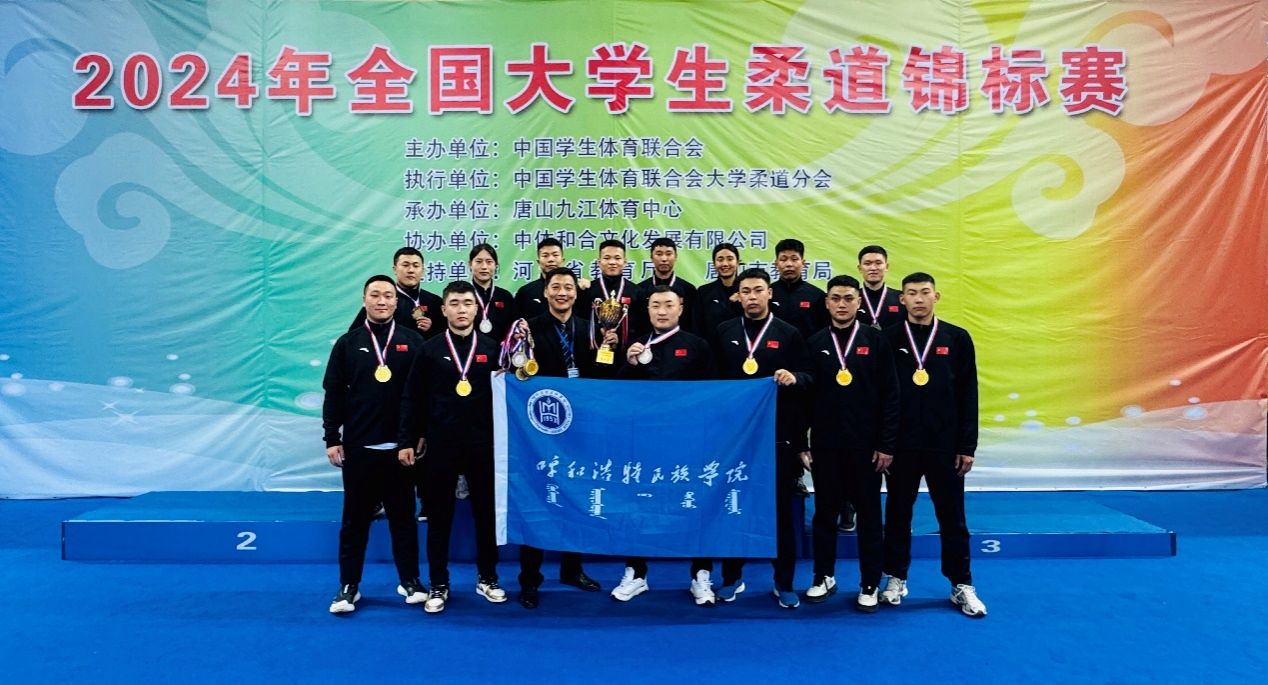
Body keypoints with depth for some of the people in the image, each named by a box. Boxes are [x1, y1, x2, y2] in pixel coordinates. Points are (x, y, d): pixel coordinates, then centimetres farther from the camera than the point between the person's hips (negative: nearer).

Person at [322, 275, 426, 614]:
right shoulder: (348, 343, 6)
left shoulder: (412, 341, 3)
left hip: (400, 445, 0)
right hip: (358, 446, 1)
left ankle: (410, 580, 19)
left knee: (403, 515, 9)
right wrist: (332, 438, -1)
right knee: (356, 517, 8)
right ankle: (348, 585, 18)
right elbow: (334, 394, 4)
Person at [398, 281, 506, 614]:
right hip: (440, 444, -1)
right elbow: (412, 399, 2)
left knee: (486, 512, 9)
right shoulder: (430, 349, 2)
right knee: (439, 515, 7)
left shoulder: (491, 348, 3)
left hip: (482, 444, 1)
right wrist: (407, 441, -2)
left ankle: (487, 578, 25)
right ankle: (439, 585, 19)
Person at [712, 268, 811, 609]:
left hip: (778, 433, -1)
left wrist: (794, 378, -20)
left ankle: (784, 582, 18)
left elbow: (808, 376, 3)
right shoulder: (724, 332, 7)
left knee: (781, 507, 6)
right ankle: (732, 577, 24)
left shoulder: (789, 333, 2)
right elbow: (713, 376, 9)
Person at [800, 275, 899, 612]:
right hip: (825, 445, 2)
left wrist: (887, 444, -7)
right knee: (825, 512, 10)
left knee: (869, 514, 7)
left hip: (867, 445, -1)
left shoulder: (875, 341, -1)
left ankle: (869, 585, 20)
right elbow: (803, 396, 5)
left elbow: (890, 395, -2)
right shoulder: (815, 343, 4)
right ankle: (824, 577, 26)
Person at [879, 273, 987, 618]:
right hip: (901, 445, 0)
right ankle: (896, 578, 25)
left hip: (945, 445, 0)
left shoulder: (957, 338, 2)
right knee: (898, 513, 10)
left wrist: (967, 446, -1)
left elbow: (968, 395, 2)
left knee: (952, 515, 8)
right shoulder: (889, 338, 0)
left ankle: (962, 585, 21)